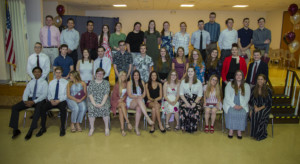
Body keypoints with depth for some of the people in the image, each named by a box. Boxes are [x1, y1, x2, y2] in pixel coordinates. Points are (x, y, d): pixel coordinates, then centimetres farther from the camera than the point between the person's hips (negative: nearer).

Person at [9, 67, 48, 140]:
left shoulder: (44, 82, 1)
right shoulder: (30, 82, 16)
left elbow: (44, 95, -9)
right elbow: (26, 93, 9)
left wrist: (34, 102, -21)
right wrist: (25, 101, -13)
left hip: (40, 99, -5)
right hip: (30, 99, 5)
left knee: (38, 109, -39)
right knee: (14, 108, -13)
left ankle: (31, 131, -33)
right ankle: (16, 129, -8)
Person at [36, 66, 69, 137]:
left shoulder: (65, 82, 6)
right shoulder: (51, 82, 19)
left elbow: (66, 95, -2)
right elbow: (49, 94, 15)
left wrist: (59, 100, -16)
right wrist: (51, 99, -8)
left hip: (61, 101, -3)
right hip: (52, 101, 4)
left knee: (63, 109, -36)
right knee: (43, 108, -24)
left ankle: (62, 128, -18)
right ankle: (43, 128, -9)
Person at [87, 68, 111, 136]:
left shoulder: (106, 83, 10)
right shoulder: (92, 83, 13)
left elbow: (106, 94, -3)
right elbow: (90, 94, 1)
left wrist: (102, 103, -17)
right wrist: (94, 103, -14)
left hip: (104, 101, -1)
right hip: (93, 101, 1)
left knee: (105, 108, -32)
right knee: (91, 108, -30)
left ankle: (107, 128, -15)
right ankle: (92, 128, -14)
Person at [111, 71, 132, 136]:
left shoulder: (126, 84, 5)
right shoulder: (117, 85, -1)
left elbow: (126, 94, 5)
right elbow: (114, 95, -2)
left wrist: (123, 98, -14)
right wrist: (119, 100, -15)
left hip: (123, 101, 1)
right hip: (116, 101, -1)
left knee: (121, 109, -31)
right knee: (122, 104, -35)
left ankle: (122, 128, -36)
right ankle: (128, 122, -38)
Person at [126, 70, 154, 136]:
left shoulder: (142, 82, 13)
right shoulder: (129, 83, 1)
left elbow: (144, 93, 9)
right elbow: (129, 95, -6)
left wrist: (141, 97, -13)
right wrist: (137, 97, -21)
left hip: (140, 101, 3)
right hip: (131, 101, -3)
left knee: (139, 108, -35)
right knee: (139, 100, -39)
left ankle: (136, 127, -29)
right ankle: (148, 118, -49)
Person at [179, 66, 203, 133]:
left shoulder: (198, 82, 7)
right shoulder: (183, 82, 10)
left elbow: (200, 95, 3)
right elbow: (181, 93, 4)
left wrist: (194, 103, -14)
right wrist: (186, 102, -11)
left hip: (195, 100, 0)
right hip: (185, 99, 0)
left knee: (196, 110, -32)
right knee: (183, 110, -32)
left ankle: (193, 128, -9)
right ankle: (184, 127, -11)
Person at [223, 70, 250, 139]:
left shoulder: (246, 86, 12)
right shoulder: (229, 84, 6)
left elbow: (247, 98, 4)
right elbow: (227, 96, -2)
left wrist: (241, 106, -13)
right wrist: (234, 105, -14)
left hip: (242, 106, 1)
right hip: (230, 104, -1)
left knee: (243, 113, -29)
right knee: (231, 112, -31)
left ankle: (239, 131, -17)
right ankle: (231, 130, -18)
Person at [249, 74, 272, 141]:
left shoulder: (268, 90, -6)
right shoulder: (254, 89, 4)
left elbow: (269, 103, -7)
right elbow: (251, 100, 6)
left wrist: (260, 108, -18)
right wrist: (255, 107, -12)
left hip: (265, 108, -2)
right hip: (256, 107, 3)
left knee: (259, 114, -32)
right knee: (254, 114, -30)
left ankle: (261, 134, -15)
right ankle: (254, 133, -15)